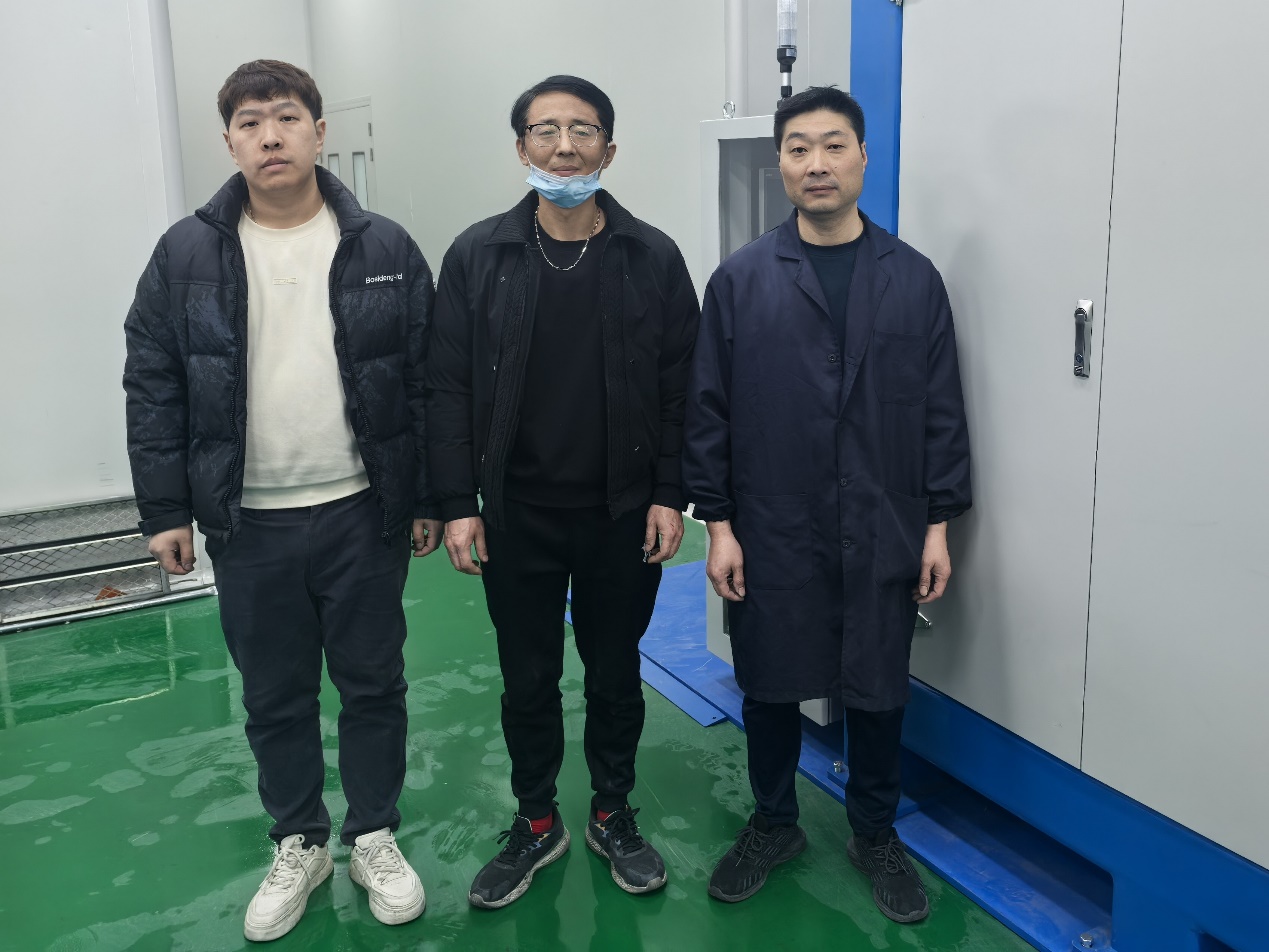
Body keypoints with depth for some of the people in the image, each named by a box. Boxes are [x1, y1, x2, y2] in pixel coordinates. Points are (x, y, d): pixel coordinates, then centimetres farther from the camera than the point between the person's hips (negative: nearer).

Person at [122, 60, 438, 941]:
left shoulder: (384, 248, -2)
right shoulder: (186, 254, -1)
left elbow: (427, 381, -1)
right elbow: (153, 388, 2)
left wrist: (432, 498, -2)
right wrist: (165, 509, -2)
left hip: (363, 512, -1)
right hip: (247, 523, 1)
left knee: (373, 685, 12)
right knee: (274, 696, 14)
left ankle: (375, 836, 32)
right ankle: (299, 845, 35)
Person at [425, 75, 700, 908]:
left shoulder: (654, 258, -3)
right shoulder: (478, 256, -2)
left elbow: (681, 388, -1)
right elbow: (450, 387, -2)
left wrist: (670, 496, -6)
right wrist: (458, 504, -6)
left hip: (622, 517, 0)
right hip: (517, 517, 1)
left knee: (615, 673, 15)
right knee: (528, 679, 13)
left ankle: (614, 815, 35)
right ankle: (537, 823, 33)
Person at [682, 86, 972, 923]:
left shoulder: (915, 279, 1)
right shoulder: (741, 280, -2)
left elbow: (943, 413, 3)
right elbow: (708, 412, -1)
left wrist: (938, 525, 0)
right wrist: (718, 524, -4)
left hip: (883, 537, 1)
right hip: (772, 536, 0)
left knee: (878, 690, 12)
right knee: (770, 685, 12)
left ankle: (876, 836, 34)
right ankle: (774, 823, 36)